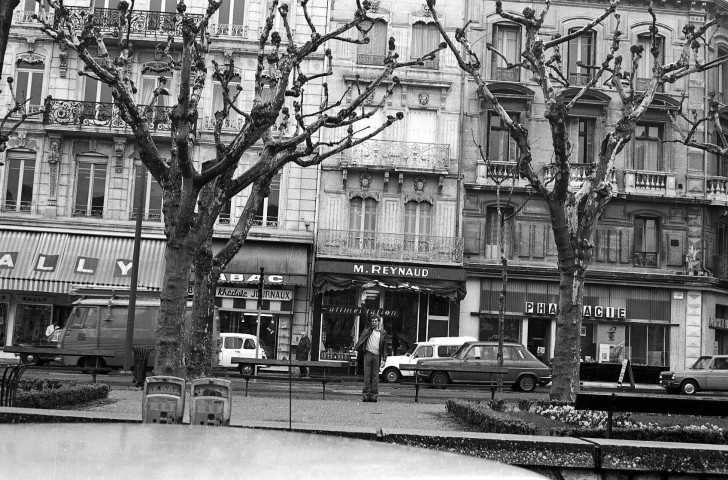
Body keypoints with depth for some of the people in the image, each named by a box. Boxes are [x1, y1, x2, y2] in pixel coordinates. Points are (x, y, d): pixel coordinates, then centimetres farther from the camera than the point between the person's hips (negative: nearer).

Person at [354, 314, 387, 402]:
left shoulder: (383, 333, 10)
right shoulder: (367, 330, 8)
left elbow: (384, 347, 10)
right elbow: (361, 340, 3)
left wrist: (384, 359, 4)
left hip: (377, 356, 1)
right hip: (368, 354, -1)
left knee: (375, 377, 1)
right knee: (367, 376, -2)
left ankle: (373, 396, 5)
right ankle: (365, 395, 0)